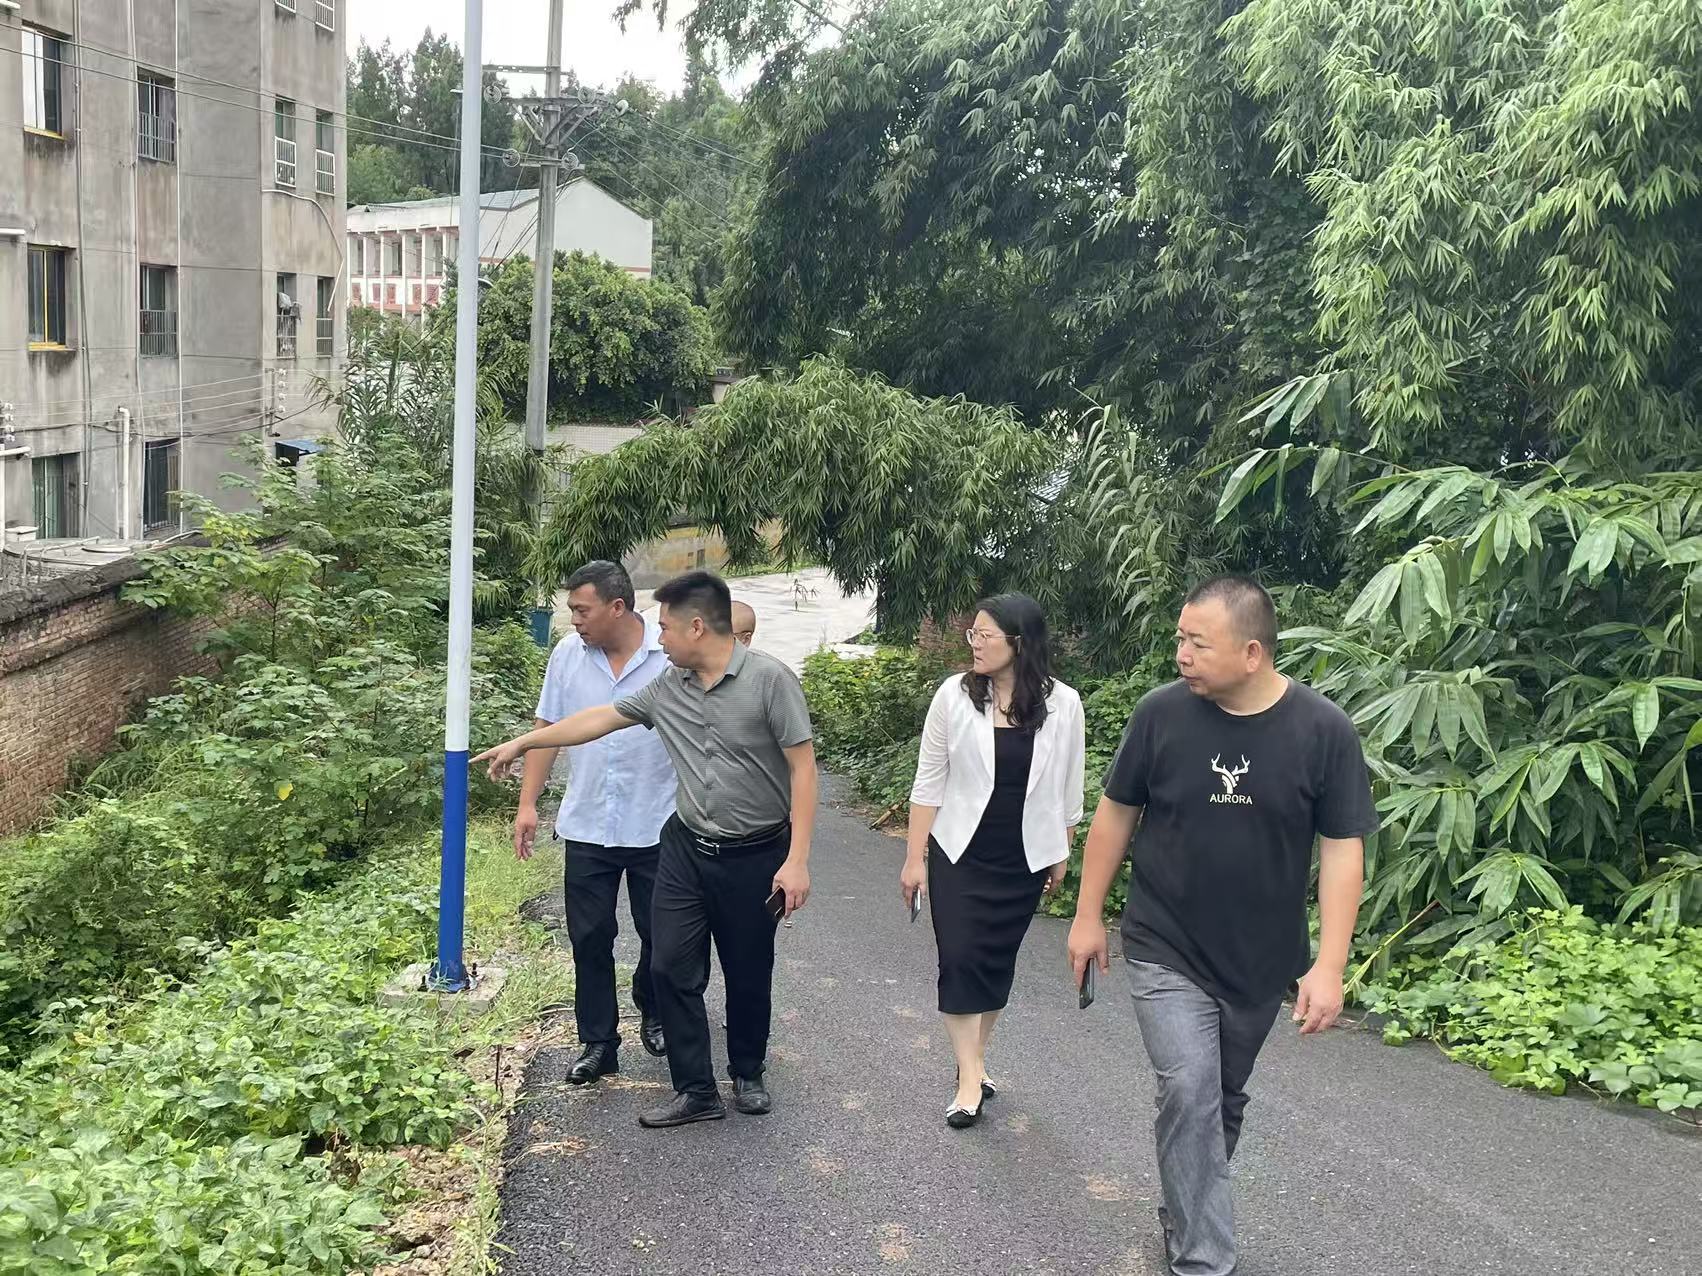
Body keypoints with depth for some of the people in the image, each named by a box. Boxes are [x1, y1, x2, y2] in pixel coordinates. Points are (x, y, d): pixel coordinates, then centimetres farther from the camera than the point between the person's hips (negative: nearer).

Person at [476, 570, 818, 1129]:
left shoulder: (768, 678, -16)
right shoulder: (667, 688, 2)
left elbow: (802, 767, -16)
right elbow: (599, 718, 13)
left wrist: (797, 859, -19)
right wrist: (521, 743, 16)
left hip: (754, 856, -5)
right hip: (686, 849, 5)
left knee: (749, 975, 10)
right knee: (672, 967, 1)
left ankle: (748, 1076, 32)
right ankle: (696, 1091, 12)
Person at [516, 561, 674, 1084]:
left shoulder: (673, 654, -11)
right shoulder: (568, 654, 0)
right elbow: (548, 730, 6)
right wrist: (528, 804, 3)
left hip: (657, 826, -2)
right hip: (587, 826, 3)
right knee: (590, 938, 7)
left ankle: (653, 1013, 38)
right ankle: (597, 1042, 19)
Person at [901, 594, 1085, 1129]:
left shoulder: (1062, 704, -8)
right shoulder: (954, 696, -10)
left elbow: (1068, 788, 4)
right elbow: (929, 782, -4)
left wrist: (1062, 853, 11)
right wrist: (915, 858, -4)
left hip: (1023, 862, 1)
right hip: (959, 855, -1)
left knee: (997, 961, 11)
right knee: (959, 958, -4)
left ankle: (974, 1060, 29)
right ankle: (970, 1078, 3)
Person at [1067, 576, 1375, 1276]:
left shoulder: (1324, 731, -13)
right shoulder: (1161, 712, -12)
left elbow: (1342, 849, -8)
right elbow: (1114, 815, 0)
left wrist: (1330, 964, -13)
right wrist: (1088, 917, 4)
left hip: (1261, 961, 1)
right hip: (1166, 953, -1)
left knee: (1224, 1098, 17)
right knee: (1189, 1093, -13)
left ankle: (1186, 1213, 40)